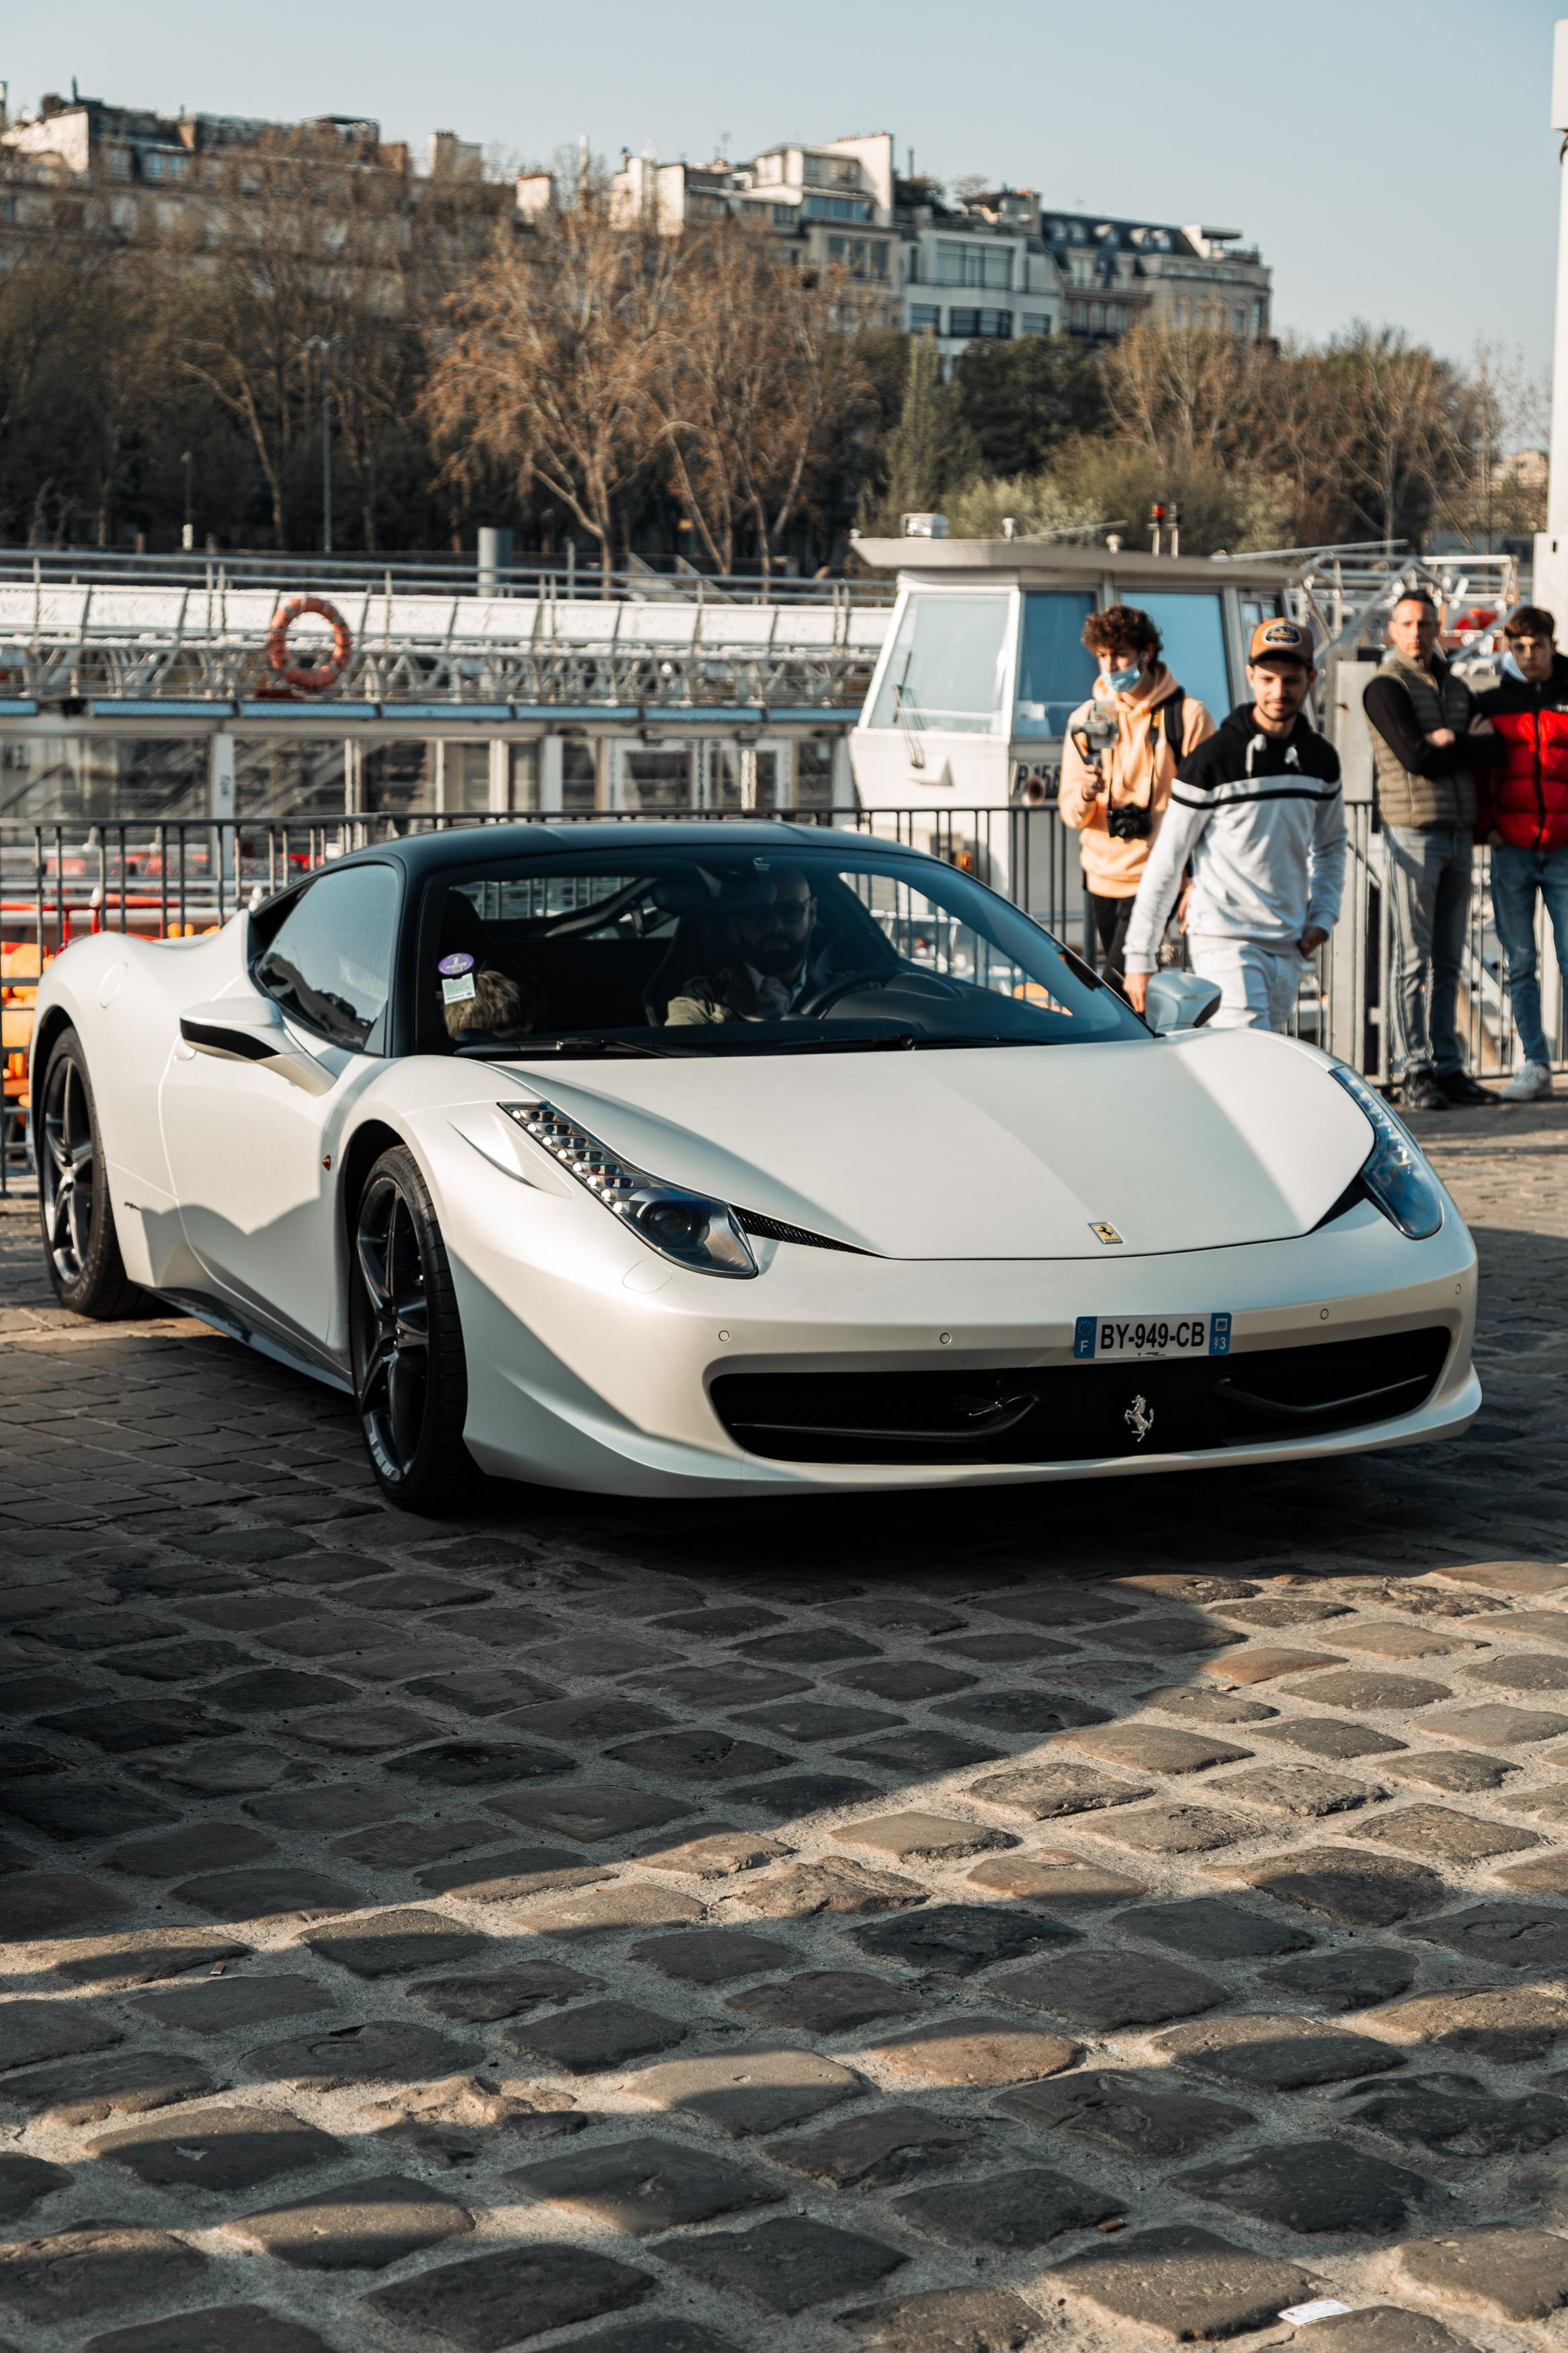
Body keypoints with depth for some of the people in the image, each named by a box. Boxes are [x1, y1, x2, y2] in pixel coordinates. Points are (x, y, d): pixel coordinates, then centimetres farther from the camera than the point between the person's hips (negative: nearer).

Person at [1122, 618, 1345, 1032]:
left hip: (1289, 948, 6)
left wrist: (1322, 916, 7)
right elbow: (1166, 862, -7)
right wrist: (1140, 957, -7)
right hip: (1225, 940, -6)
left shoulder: (1320, 759, 8)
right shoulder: (1212, 761, -10)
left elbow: (1331, 845, 24)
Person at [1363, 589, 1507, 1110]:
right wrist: (1465, 749, -1)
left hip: (1459, 832, 6)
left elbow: (1492, 745, 4)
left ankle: (1447, 1067, 13)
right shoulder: (1386, 686, -3)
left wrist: (1449, 742, -10)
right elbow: (1416, 757, -15)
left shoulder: (1455, 688, 18)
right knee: (1414, 957, -6)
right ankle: (1410, 1071, -4)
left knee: (1448, 960, 9)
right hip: (1413, 830, -6)